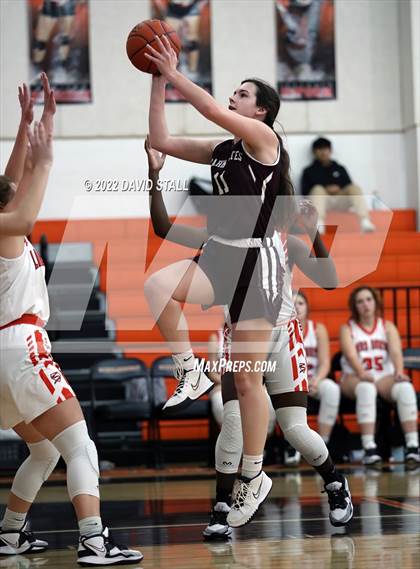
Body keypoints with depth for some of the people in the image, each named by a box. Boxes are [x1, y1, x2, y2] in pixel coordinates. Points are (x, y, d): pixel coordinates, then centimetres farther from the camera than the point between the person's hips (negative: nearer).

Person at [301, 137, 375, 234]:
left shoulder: (340, 169, 24)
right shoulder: (309, 171, 16)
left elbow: (350, 188, 16)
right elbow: (305, 193, 4)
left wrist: (339, 190, -6)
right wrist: (325, 190, -9)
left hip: (341, 201, 2)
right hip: (321, 200, -2)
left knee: (355, 188, -27)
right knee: (318, 189, -35)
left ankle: (365, 221, -48)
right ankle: (319, 223, -59)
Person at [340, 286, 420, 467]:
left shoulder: (388, 327, 13)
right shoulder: (347, 329, 6)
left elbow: (396, 352, -5)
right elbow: (350, 354, -13)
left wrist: (399, 371, -27)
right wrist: (362, 373, -33)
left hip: (384, 377, 2)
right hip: (355, 378, -2)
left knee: (405, 387, -31)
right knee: (366, 388, -39)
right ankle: (369, 449, -46)